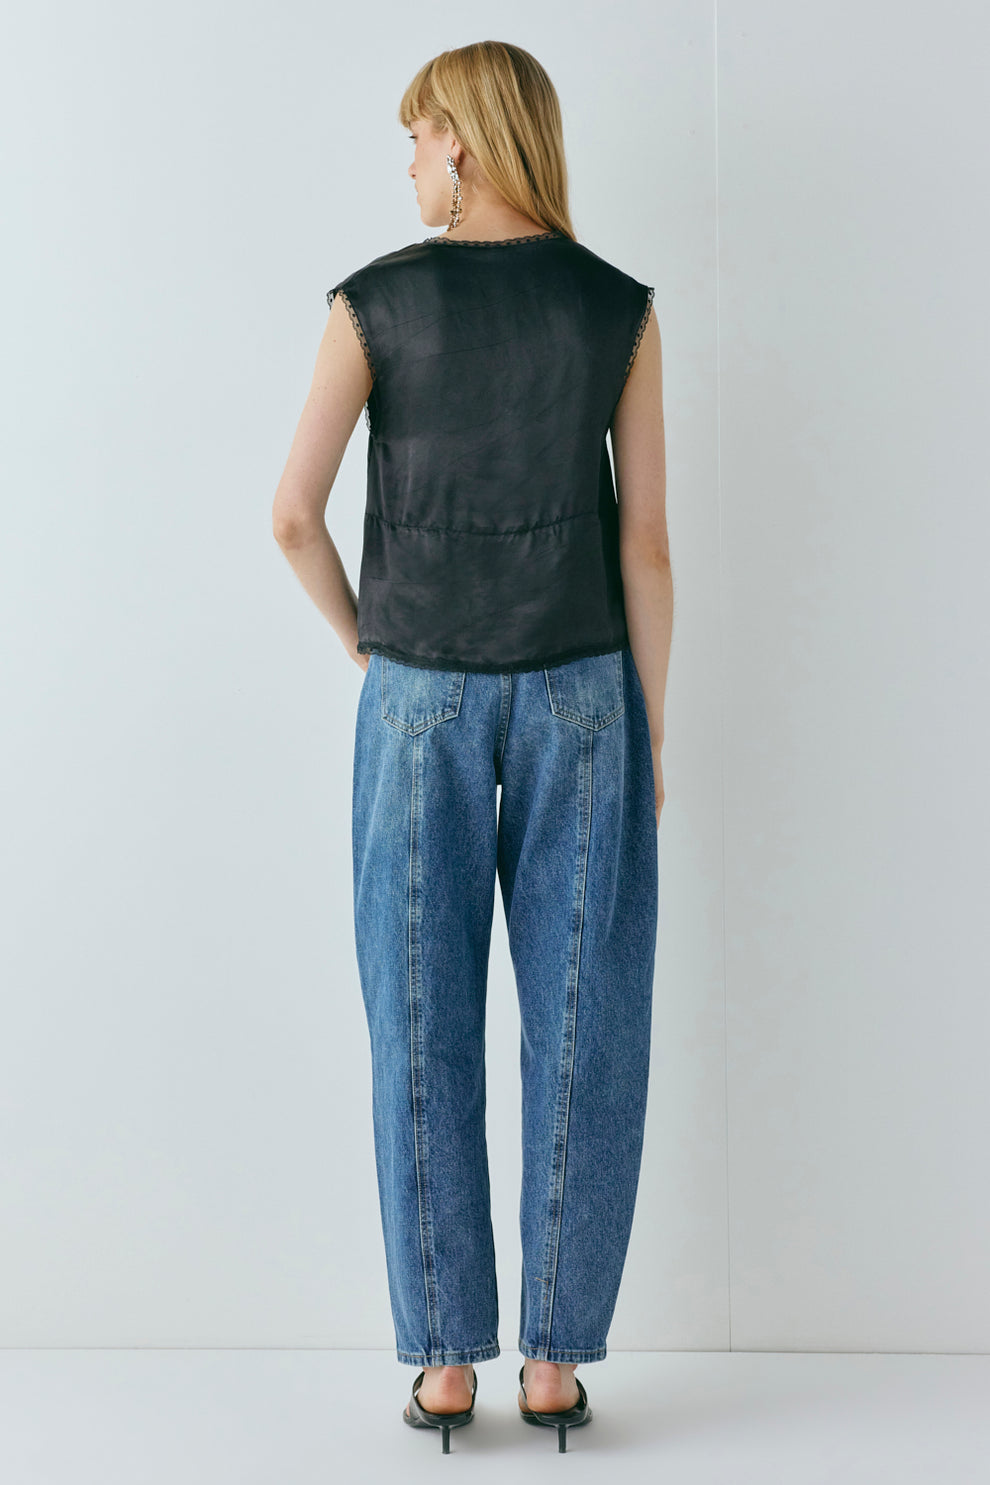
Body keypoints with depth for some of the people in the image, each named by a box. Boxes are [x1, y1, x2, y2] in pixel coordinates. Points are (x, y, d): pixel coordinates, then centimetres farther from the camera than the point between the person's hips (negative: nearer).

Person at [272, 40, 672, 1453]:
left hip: (423, 701, 0)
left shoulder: (374, 301, -4)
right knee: (582, 1035, 6)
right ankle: (557, 1359, 11)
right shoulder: (621, 310, -2)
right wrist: (653, 738, 3)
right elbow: (645, 540, -4)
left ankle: (447, 1361, 11)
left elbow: (294, 511, -8)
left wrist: (358, 637, 10)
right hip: (581, 697, 1)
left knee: (425, 1036, 6)